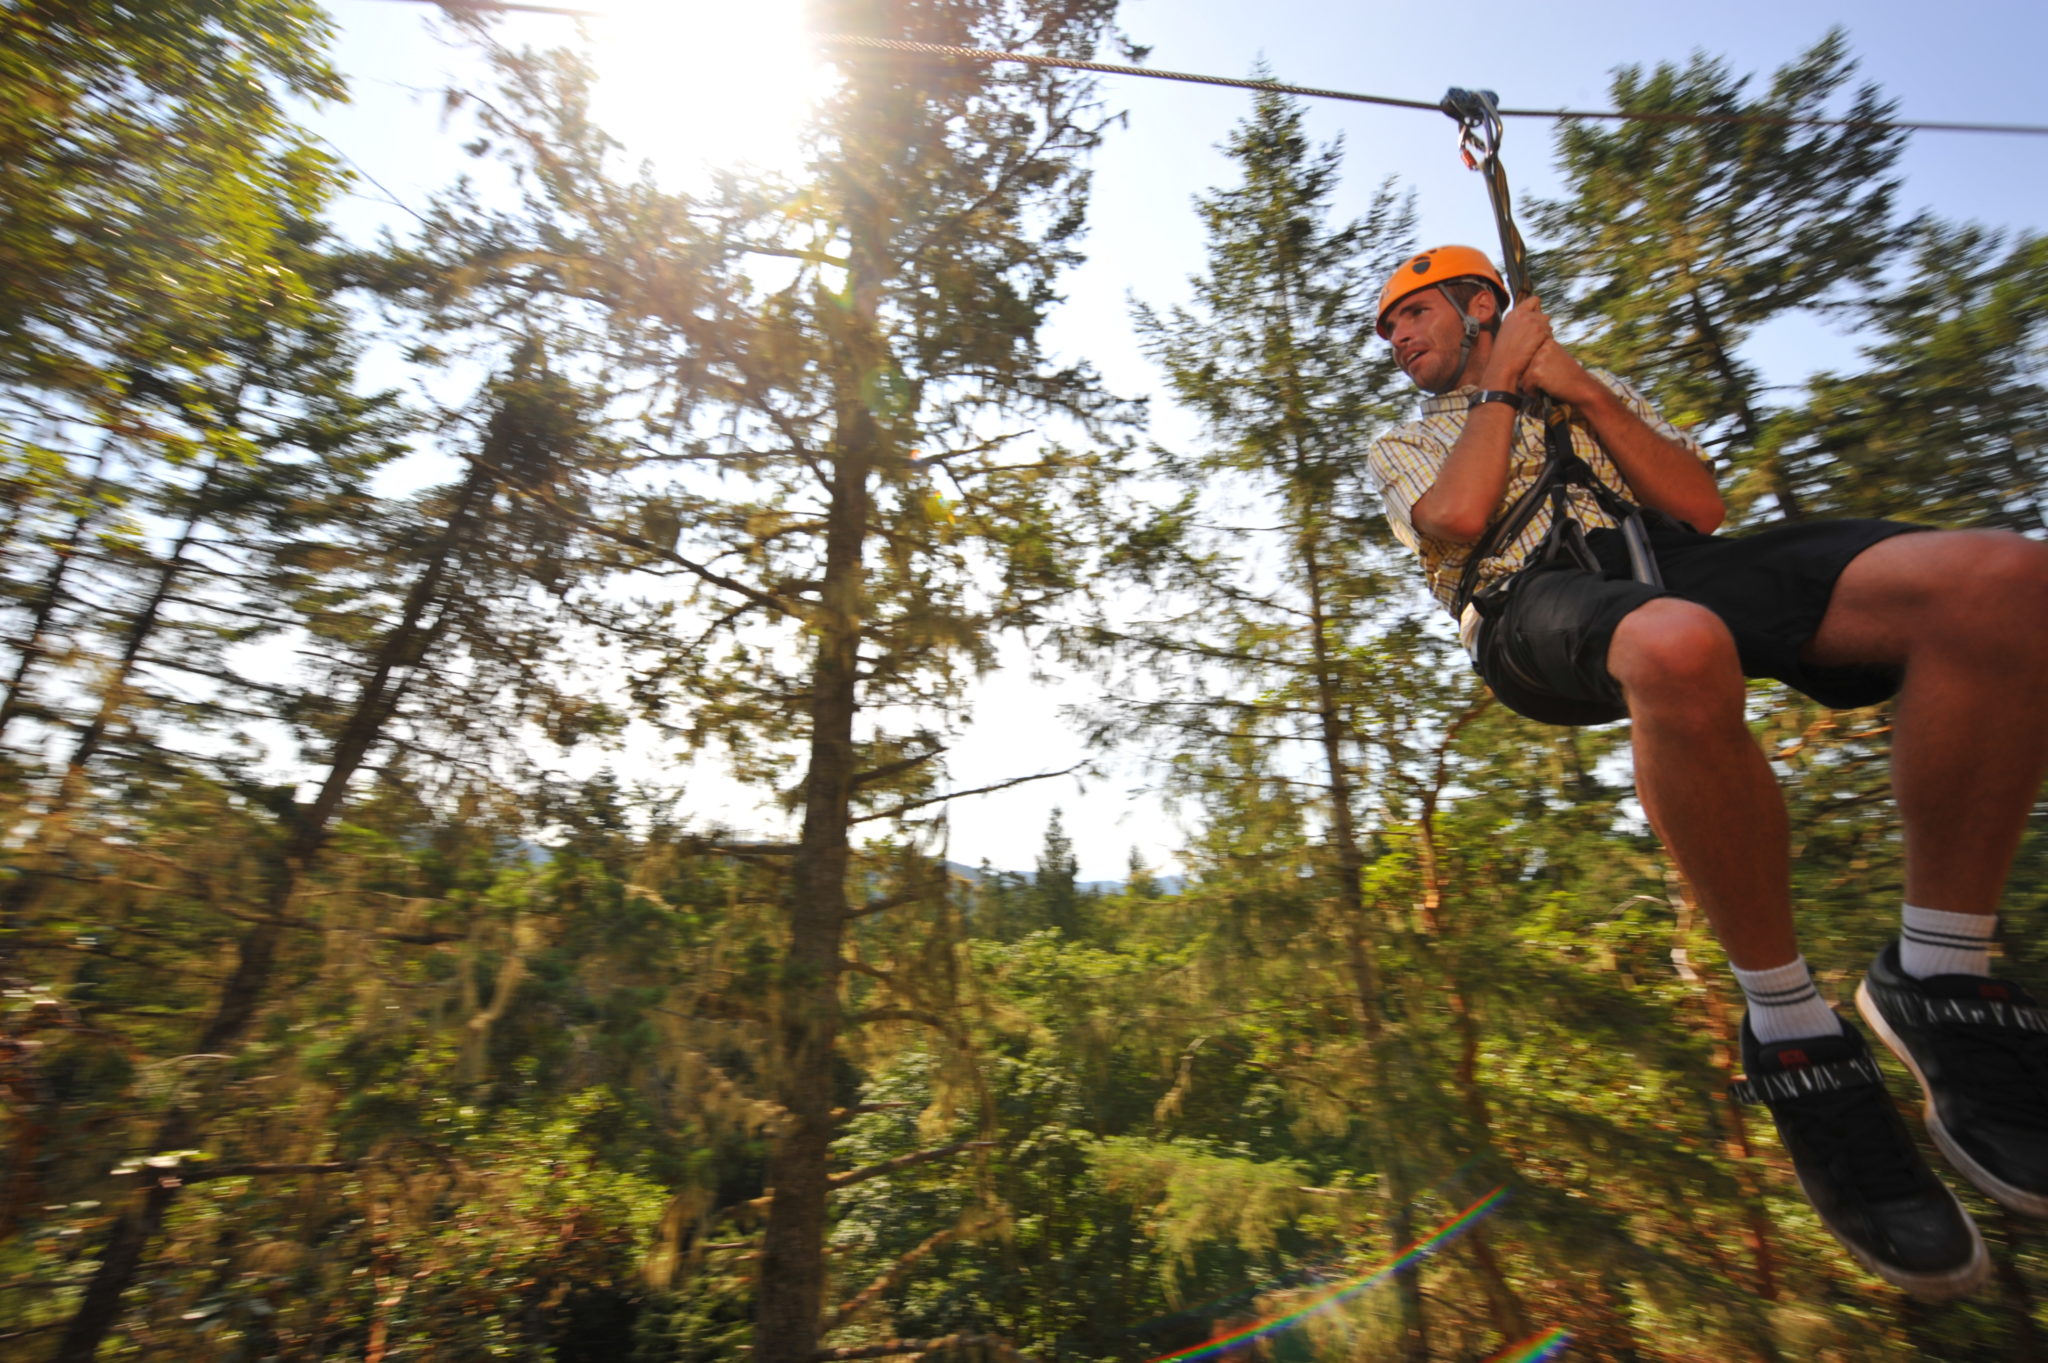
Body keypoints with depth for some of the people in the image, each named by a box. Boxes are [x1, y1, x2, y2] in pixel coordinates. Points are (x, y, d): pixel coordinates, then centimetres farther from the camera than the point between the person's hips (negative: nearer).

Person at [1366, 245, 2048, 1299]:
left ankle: (1934, 982, -14)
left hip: (1672, 564, 4)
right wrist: (1501, 384, 12)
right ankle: (1788, 1026, -23)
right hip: (1536, 606, -4)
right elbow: (1456, 517, 0)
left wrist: (1584, 393, 9)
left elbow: (1700, 506, 15)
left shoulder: (1598, 391, 33)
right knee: (1678, 649, -41)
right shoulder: (1402, 444, 26)